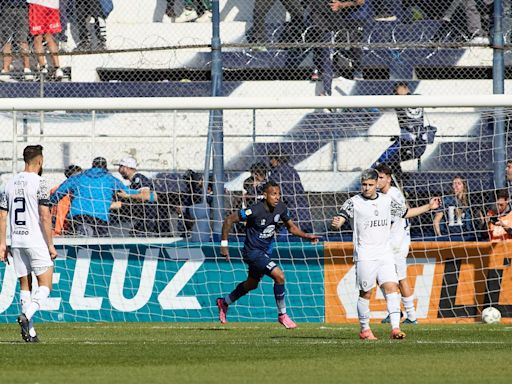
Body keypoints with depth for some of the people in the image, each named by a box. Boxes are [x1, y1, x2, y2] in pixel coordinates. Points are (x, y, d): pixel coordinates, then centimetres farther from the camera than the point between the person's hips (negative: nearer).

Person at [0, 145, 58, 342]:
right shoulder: (39, 182, -8)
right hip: (36, 241, -6)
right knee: (45, 285, -1)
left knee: (25, 286, 11)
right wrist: (50, 245, -8)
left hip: (17, 241, 6)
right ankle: (27, 315, -24)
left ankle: (29, 331, 7)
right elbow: (44, 217, -13)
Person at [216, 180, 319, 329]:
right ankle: (282, 315, -8)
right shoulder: (255, 211, -26)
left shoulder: (281, 208, -7)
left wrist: (307, 236, -11)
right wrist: (224, 244, -16)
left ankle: (224, 302, 49)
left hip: (265, 252, 8)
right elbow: (229, 220, -18)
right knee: (279, 275, -22)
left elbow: (291, 227, 6)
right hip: (253, 252, -8)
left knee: (252, 284, 25)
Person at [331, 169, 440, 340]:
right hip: (365, 256, -3)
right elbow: (340, 219, -13)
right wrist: (336, 223, -38)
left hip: (385, 254, 3)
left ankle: (395, 327, -14)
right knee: (366, 293, 0)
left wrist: (428, 207, 23)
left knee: (391, 287, -10)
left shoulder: (386, 201, 12)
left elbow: (405, 212, 26)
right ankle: (364, 329, 15)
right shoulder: (354, 202, -3)